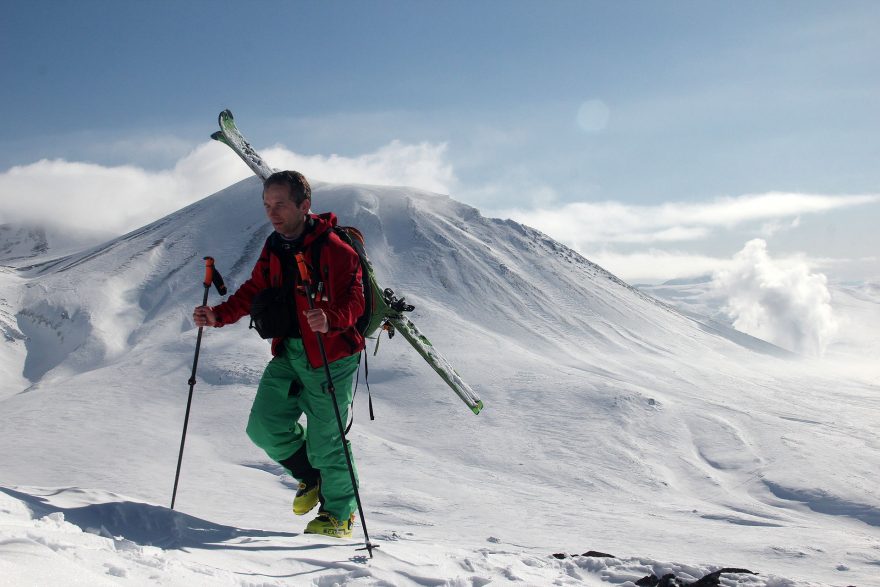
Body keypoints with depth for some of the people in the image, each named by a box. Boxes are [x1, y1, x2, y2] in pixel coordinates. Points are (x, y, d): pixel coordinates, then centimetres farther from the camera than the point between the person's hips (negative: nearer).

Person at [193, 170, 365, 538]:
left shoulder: (334, 248, -15)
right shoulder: (274, 248, 8)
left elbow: (354, 300, -18)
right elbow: (253, 292, 14)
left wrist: (330, 320, -38)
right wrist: (218, 316, 0)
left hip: (329, 356, -7)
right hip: (287, 353, 7)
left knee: (324, 439, -2)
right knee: (264, 426, 2)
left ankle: (339, 512, 20)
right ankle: (312, 476, 28)